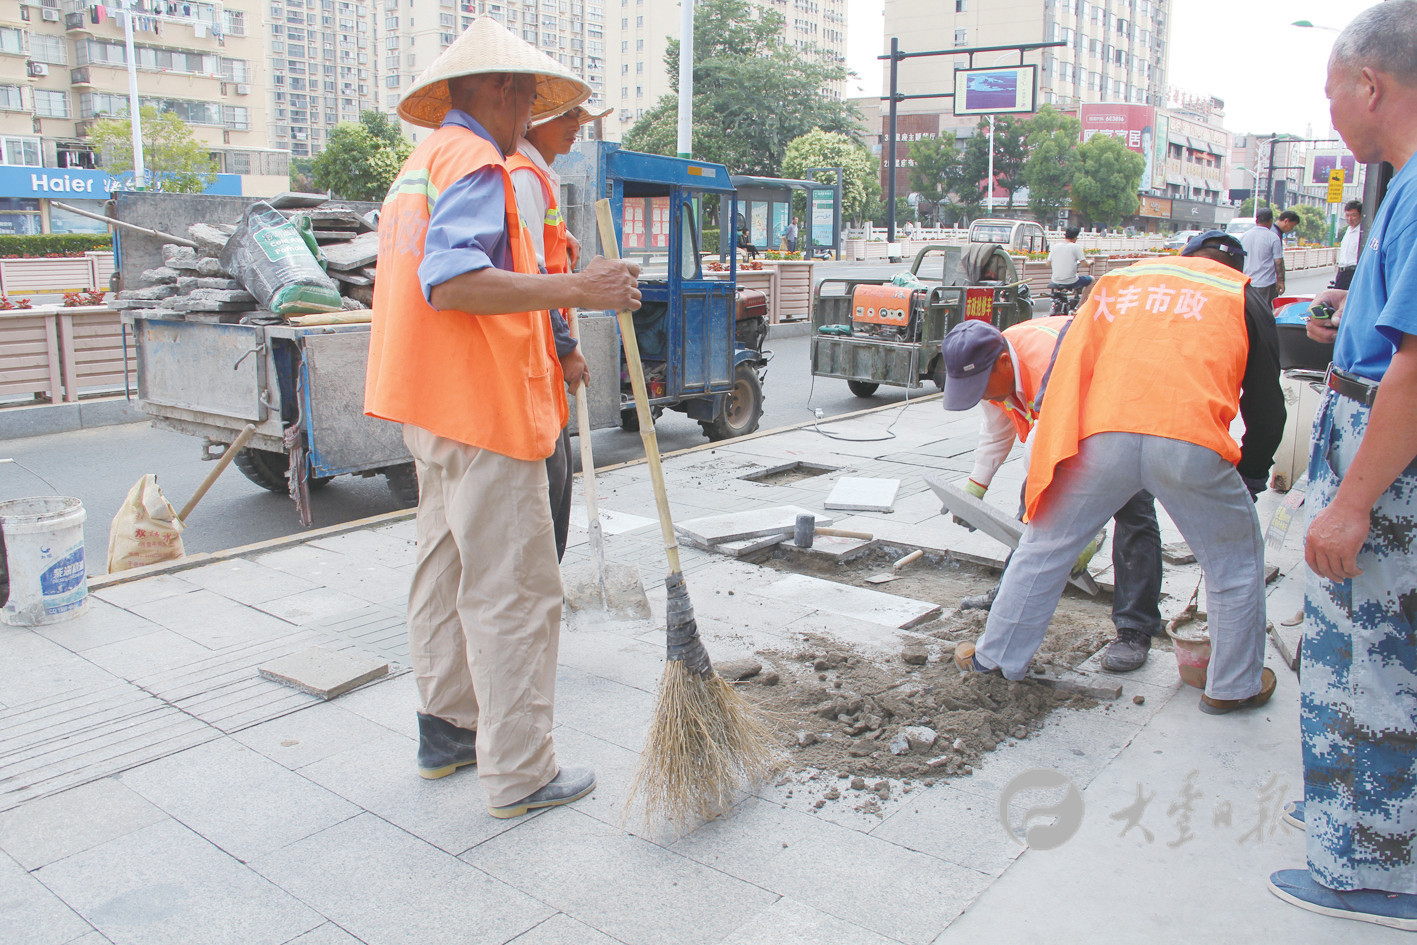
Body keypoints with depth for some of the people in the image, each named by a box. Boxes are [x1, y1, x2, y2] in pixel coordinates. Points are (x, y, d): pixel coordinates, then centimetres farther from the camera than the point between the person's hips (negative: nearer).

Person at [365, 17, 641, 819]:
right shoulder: (474, 162, -12)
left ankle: (447, 729, 29)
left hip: (433, 407, 11)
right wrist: (575, 288, -27)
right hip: (484, 411, -11)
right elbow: (451, 279, -27)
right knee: (513, 592, -5)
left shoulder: (418, 167, 21)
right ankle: (520, 774, 2)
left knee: (448, 568, 17)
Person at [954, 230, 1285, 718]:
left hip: (1105, 437, 2)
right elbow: (1267, 407, 20)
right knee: (1235, 563, 21)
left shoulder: (1122, 278, 27)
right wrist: (1249, 477, 34)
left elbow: (1070, 364, 20)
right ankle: (1234, 685, 32)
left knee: (1045, 544, 19)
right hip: (1192, 444, -1)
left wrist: (1043, 469, 24)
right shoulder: (1242, 298, 22)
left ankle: (997, 655, 30)